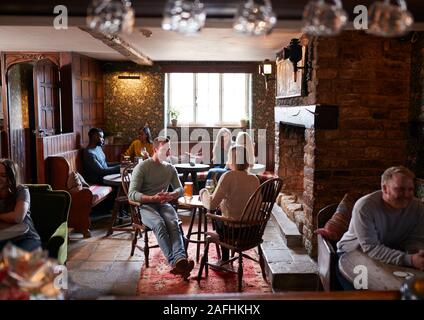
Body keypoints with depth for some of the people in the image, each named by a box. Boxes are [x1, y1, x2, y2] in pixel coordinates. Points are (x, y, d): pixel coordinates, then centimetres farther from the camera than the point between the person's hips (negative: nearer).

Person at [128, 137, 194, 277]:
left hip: (163, 204, 4)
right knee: (159, 224, -36)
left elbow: (180, 189, 16)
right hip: (145, 206, -3)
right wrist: (152, 198, -25)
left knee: (173, 223, -31)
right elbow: (132, 194, -8)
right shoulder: (142, 167, 0)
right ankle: (174, 262, -48)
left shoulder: (170, 168, 17)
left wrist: (171, 195, -9)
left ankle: (180, 259, -51)